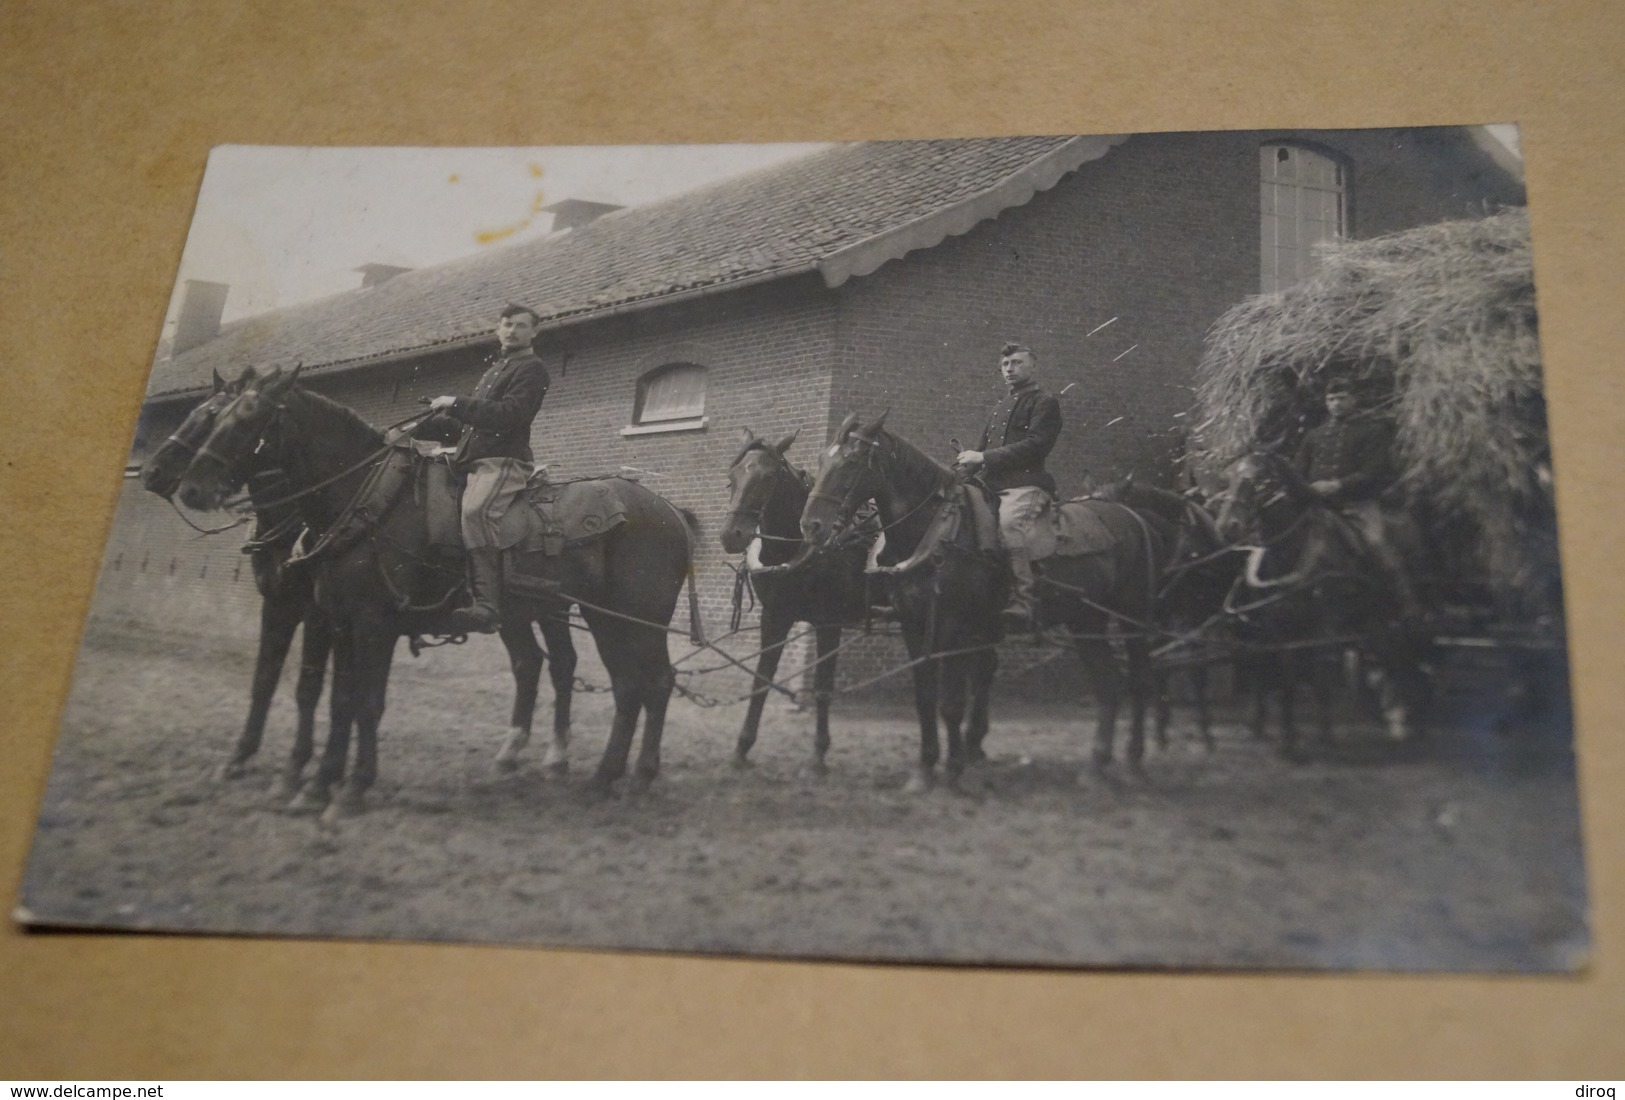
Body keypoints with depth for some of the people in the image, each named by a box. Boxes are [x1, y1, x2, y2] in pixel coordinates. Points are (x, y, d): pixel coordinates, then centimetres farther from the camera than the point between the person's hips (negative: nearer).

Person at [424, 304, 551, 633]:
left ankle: (486, 604, -44)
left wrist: (457, 404, -15)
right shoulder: (493, 367, 28)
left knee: (475, 509, -35)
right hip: (471, 459, 11)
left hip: (503, 461, -11)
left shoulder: (531, 369, -1)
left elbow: (507, 414, -16)